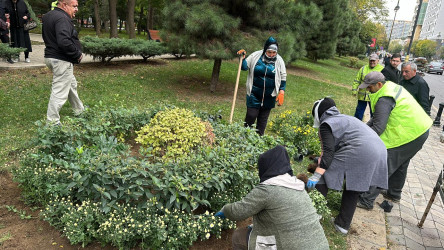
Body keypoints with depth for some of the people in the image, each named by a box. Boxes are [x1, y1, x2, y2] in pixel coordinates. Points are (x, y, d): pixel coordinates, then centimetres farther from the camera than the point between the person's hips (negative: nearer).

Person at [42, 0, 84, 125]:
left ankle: (79, 111, 40)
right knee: (59, 92, -5)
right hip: (61, 60, -11)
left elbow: (46, 36, 23)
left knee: (72, 85, 25)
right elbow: (64, 42, -31)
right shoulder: (62, 19, -19)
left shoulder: (48, 16, 14)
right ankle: (52, 122, 2)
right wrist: (77, 54, -17)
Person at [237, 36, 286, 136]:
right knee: (251, 115, -4)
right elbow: (244, 67, 4)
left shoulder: (279, 61, -1)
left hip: (269, 96, 1)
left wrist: (281, 92, -3)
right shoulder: (256, 56, -4)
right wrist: (243, 58, -15)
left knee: (263, 118, 10)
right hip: (254, 94, -1)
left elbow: (283, 78, 5)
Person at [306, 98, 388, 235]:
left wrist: (316, 175, -12)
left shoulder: (326, 124, 3)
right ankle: (343, 225, 30)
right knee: (353, 190, 20)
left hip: (358, 154, -9)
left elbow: (328, 152, -10)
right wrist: (322, 158, 49)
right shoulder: (344, 118, 31)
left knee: (323, 177, 2)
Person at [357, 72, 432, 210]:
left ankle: (366, 200, -5)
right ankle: (394, 193, 43)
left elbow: (378, 128, -26)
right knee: (400, 164, 25)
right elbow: (378, 116, 14)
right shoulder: (392, 86, 9)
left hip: (409, 135, -11)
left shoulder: (384, 100, -24)